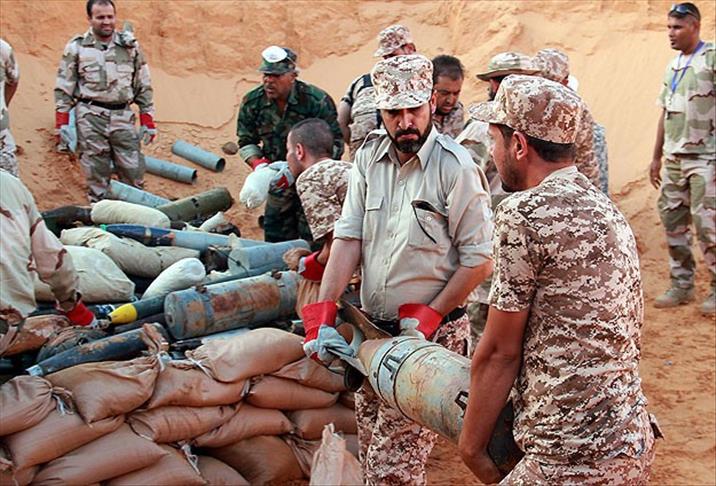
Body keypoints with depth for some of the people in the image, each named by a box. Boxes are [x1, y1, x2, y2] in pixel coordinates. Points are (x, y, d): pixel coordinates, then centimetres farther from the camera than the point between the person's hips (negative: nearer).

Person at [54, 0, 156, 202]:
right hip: (91, 118, -2)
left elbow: (143, 85, 12)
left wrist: (148, 121, 8)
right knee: (96, 170, 1)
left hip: (123, 117, 2)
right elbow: (63, 88, 6)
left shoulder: (129, 46, 9)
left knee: (133, 169, 0)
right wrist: (61, 123, 0)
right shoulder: (76, 47, 4)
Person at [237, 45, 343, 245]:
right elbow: (246, 142, 8)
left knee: (312, 241, -6)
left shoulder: (317, 101, -18)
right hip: (279, 185, 4)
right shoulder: (252, 102, -5)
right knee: (275, 238, 9)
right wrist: (257, 162, -15)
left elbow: (334, 145, -19)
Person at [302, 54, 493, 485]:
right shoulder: (369, 158, 5)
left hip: (431, 335, -6)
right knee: (372, 451, 16)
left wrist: (428, 316, -14)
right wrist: (322, 314, -8)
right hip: (373, 329, 6)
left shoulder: (455, 166, -13)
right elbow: (348, 238, 1)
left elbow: (479, 259, -12)